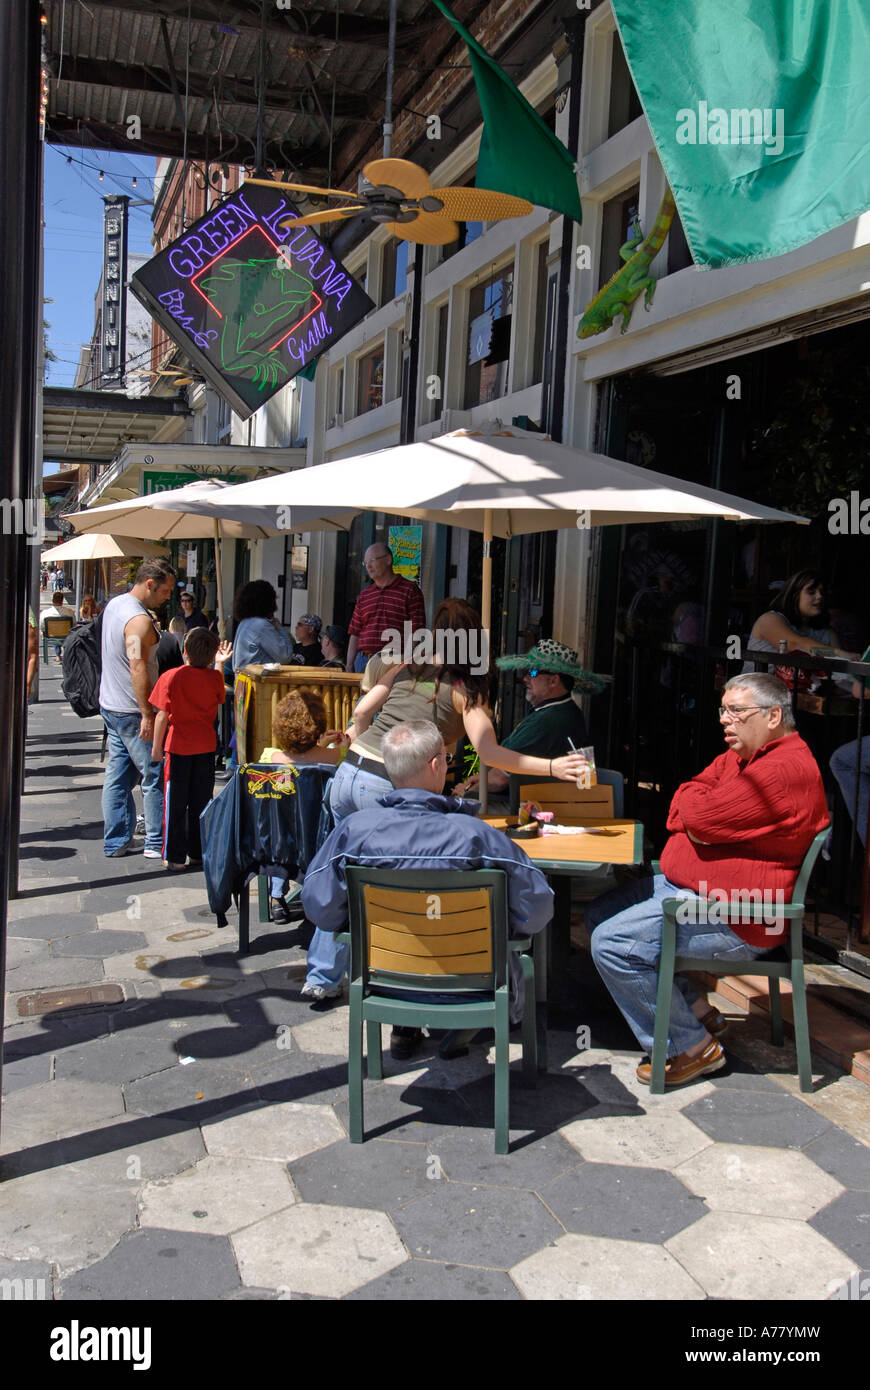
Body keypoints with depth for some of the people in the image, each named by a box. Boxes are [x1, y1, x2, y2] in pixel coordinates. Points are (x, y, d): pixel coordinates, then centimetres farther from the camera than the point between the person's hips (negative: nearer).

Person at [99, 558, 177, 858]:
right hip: (131, 711, -9)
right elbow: (138, 668, -26)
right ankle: (156, 843, 7)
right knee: (155, 777, 0)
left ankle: (115, 842, 16)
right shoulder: (139, 620, -20)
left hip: (110, 706, 9)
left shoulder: (114, 605, 11)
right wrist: (147, 714, -26)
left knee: (117, 776, 11)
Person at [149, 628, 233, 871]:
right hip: (206, 747, 3)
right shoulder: (215, 677, -4)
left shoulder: (170, 677, -12)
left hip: (178, 746, -3)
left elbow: (162, 716, -11)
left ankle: (175, 857, 9)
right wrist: (219, 663, 19)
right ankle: (198, 853, 18)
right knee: (201, 802, 12)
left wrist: (156, 747, -2)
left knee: (175, 804, 6)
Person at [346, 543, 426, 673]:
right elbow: (355, 634, 17)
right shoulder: (364, 595, 17)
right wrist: (349, 666, 9)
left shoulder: (410, 591, 1)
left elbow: (416, 633, -5)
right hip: (363, 661, 5)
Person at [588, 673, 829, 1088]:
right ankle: (696, 1010, 15)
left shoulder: (788, 769, -21)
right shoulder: (735, 758, 14)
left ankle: (691, 1047, -3)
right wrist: (696, 820, -11)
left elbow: (701, 816, -25)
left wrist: (694, 801, -3)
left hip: (733, 918, -11)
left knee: (612, 944, -20)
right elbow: (680, 814, 11)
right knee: (599, 914, 14)